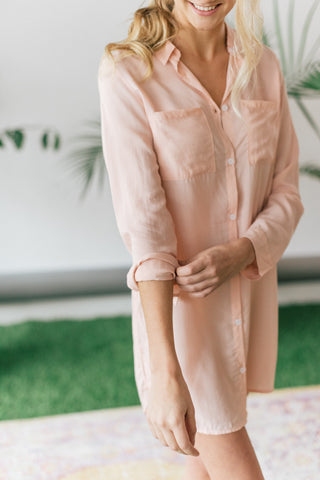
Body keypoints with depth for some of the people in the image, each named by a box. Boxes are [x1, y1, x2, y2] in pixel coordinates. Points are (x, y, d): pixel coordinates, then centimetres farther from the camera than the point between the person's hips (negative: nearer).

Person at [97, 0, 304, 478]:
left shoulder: (264, 67, -2)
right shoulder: (127, 76, -19)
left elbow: (285, 196, 0)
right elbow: (143, 223, -25)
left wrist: (237, 256, -23)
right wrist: (166, 373, -30)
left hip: (247, 293, 6)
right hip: (176, 308, -5)